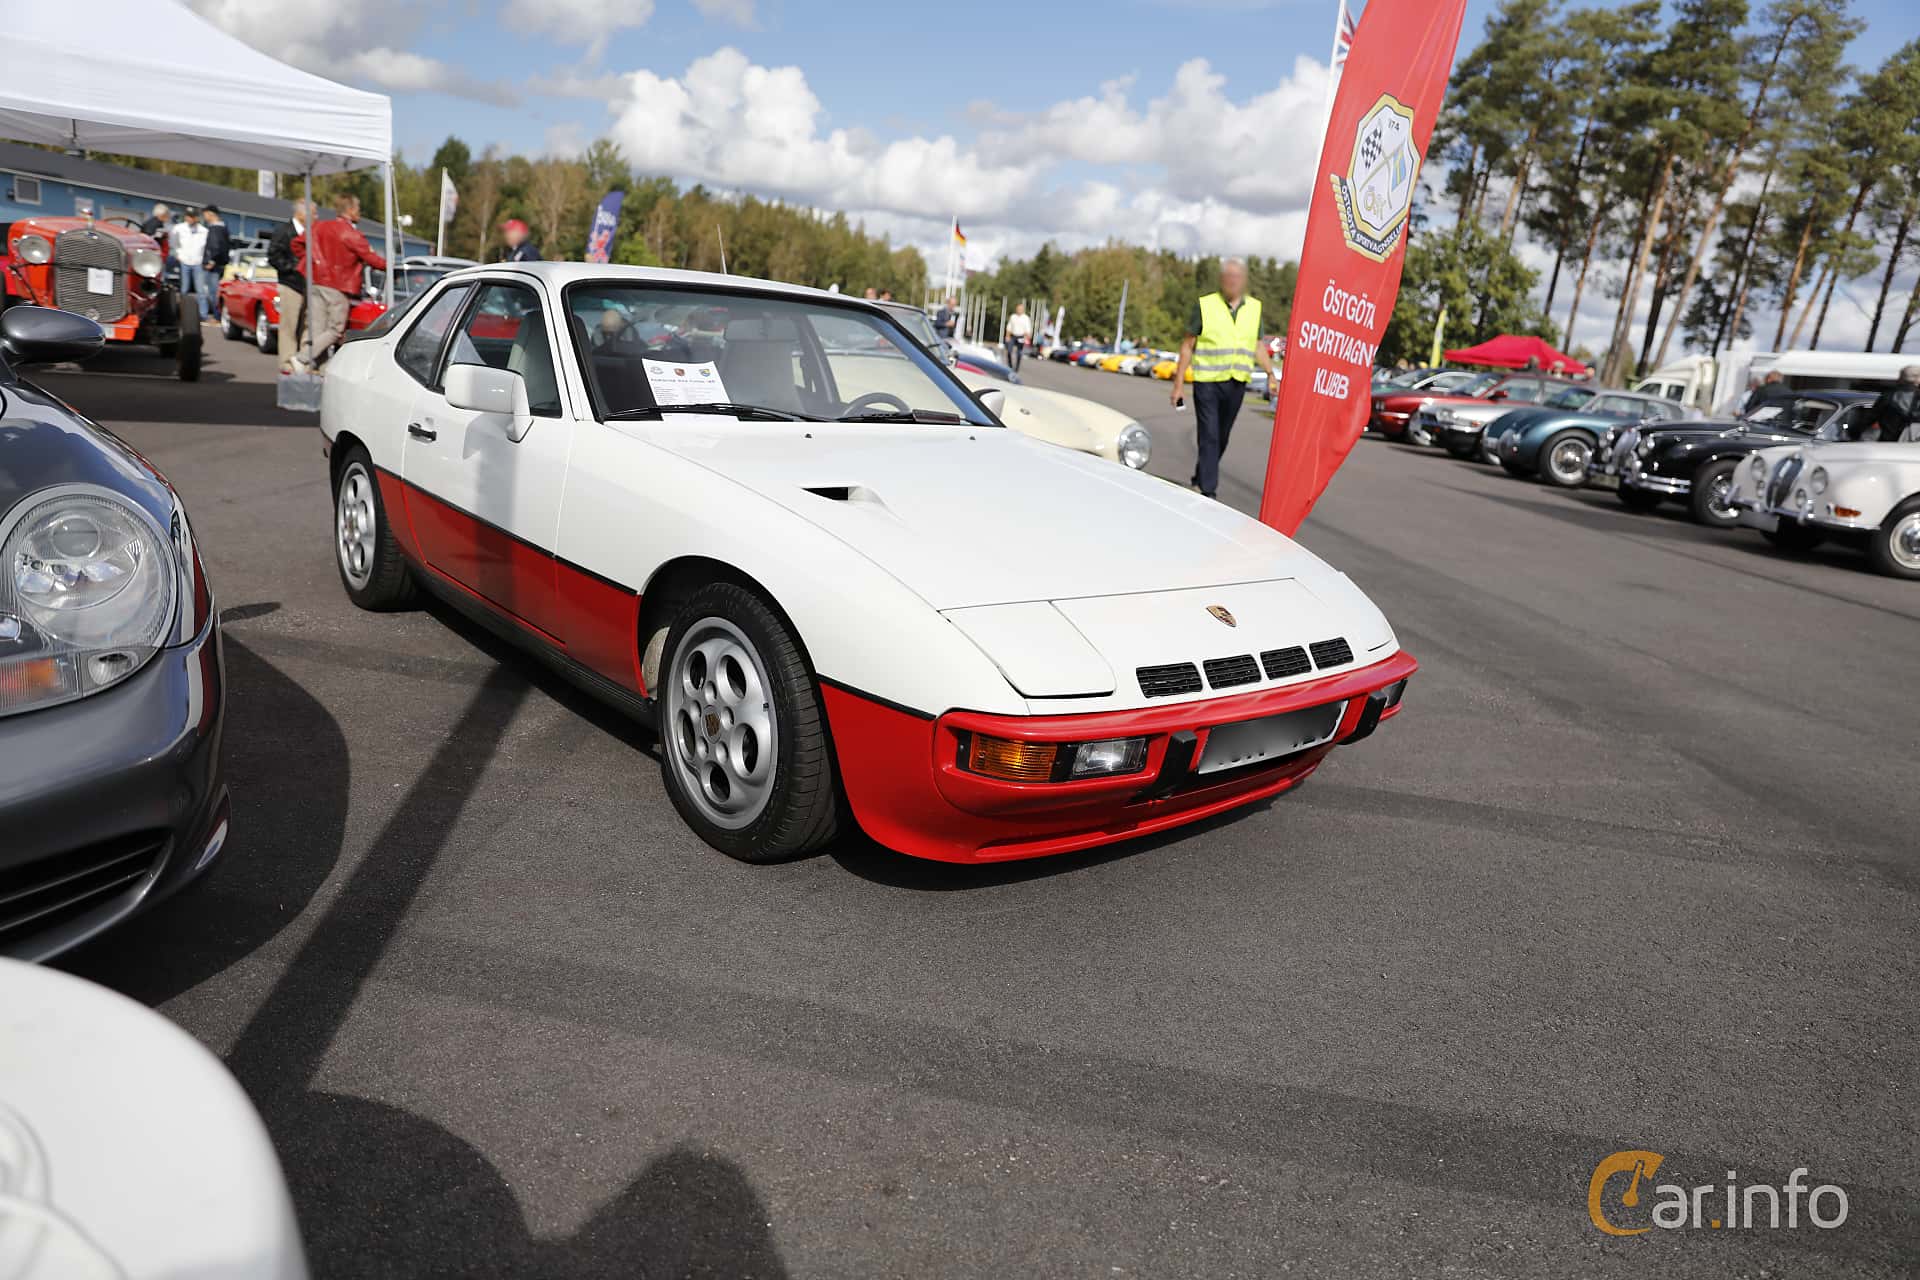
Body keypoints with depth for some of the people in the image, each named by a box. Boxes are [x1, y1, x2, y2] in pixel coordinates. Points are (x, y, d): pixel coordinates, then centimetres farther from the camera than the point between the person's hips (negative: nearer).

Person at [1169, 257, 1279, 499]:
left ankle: (1201, 478, 32)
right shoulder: (1205, 306, -3)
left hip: (1236, 384, 4)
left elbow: (1258, 345, 17)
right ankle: (1208, 491, -6)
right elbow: (1187, 345, 0)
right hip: (1207, 382, -4)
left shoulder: (1254, 308, 9)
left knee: (1221, 436, 13)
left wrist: (1271, 373, 5)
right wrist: (1179, 384, -4)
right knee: (1209, 436, -8)